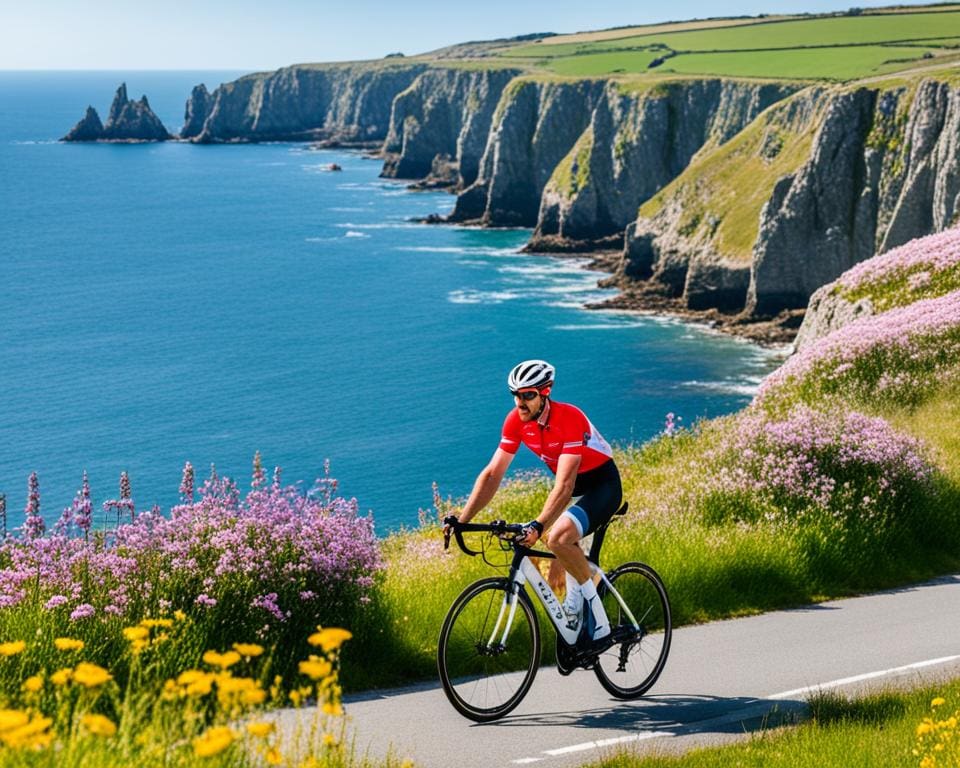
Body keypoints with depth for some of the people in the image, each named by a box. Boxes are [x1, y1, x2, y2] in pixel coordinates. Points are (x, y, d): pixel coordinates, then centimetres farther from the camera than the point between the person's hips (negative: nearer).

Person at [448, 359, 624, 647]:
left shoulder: (570, 419, -31)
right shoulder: (516, 421, -12)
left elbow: (564, 486, -39)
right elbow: (492, 474, -10)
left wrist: (538, 526, -51)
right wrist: (461, 520, -20)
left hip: (602, 484, -8)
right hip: (572, 484, 8)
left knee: (559, 537, -29)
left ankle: (599, 622, -15)